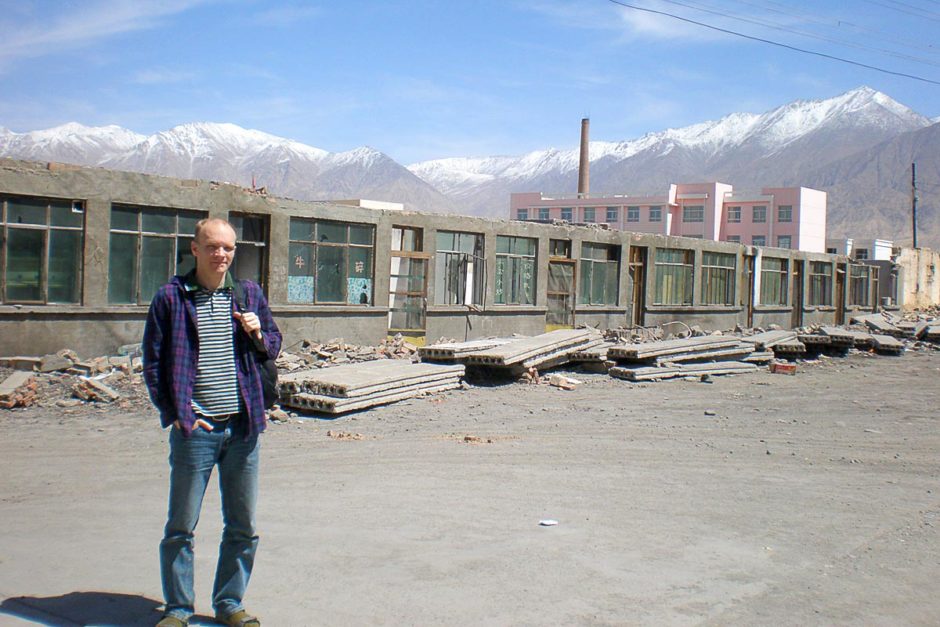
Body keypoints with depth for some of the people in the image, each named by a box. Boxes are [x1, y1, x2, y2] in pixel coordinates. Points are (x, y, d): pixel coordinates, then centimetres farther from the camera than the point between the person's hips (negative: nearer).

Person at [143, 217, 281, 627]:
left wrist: (258, 335, -5)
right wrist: (174, 413, -7)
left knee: (243, 525, 11)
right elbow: (153, 363, 1)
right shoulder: (171, 298, -2)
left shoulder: (249, 294, 9)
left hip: (243, 426, 4)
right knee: (181, 526, 5)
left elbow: (273, 347, 17)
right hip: (194, 429, -3)